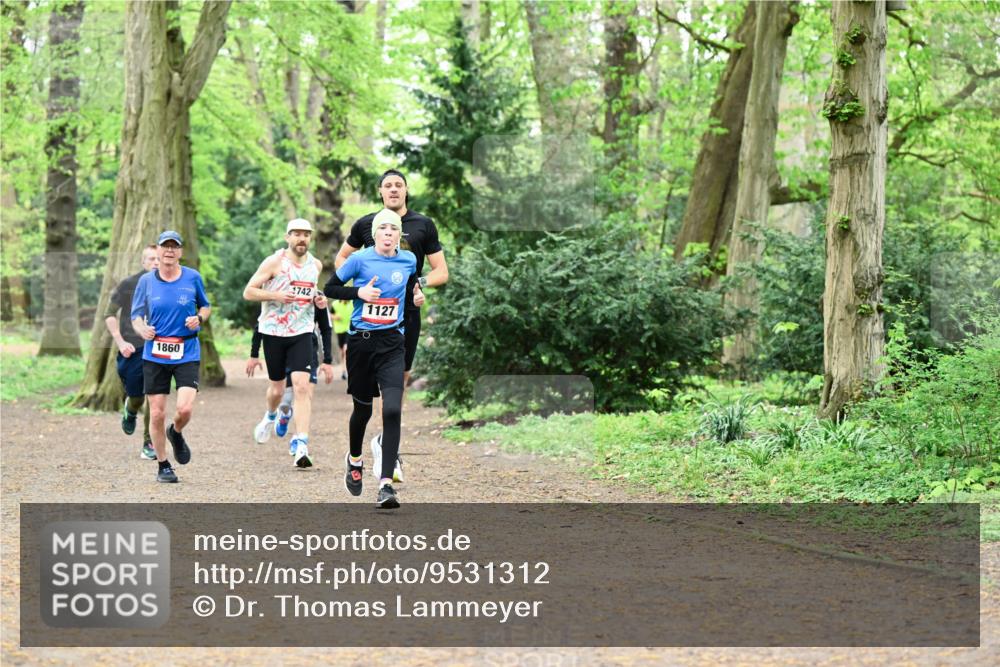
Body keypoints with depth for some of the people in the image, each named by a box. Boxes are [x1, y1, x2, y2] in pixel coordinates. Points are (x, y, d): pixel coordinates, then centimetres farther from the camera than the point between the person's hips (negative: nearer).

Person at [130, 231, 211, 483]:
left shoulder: (193, 277, 2)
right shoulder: (146, 281, 3)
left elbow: (206, 306, 16)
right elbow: (136, 315, 8)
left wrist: (199, 318, -6)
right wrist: (142, 329, -14)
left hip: (187, 354, -1)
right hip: (154, 355, 1)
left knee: (185, 409, -17)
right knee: (157, 414, 0)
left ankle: (176, 433, 20)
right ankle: (163, 466, 17)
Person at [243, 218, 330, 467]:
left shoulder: (316, 265, 7)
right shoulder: (274, 262, -6)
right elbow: (248, 292, -6)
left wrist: (319, 300, 5)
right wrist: (276, 295, -20)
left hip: (302, 333, 2)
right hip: (273, 332, -2)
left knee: (302, 386, -15)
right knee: (277, 387, 11)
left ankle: (300, 445, -19)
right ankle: (270, 416, 47)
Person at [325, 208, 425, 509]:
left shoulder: (409, 260, 3)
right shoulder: (360, 259, -6)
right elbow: (330, 288, 1)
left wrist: (417, 295, 5)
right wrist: (359, 293, -13)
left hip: (392, 343, 1)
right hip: (361, 341, -1)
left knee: (392, 410, -16)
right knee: (363, 408, 14)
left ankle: (386, 484, -17)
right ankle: (354, 460, 46)